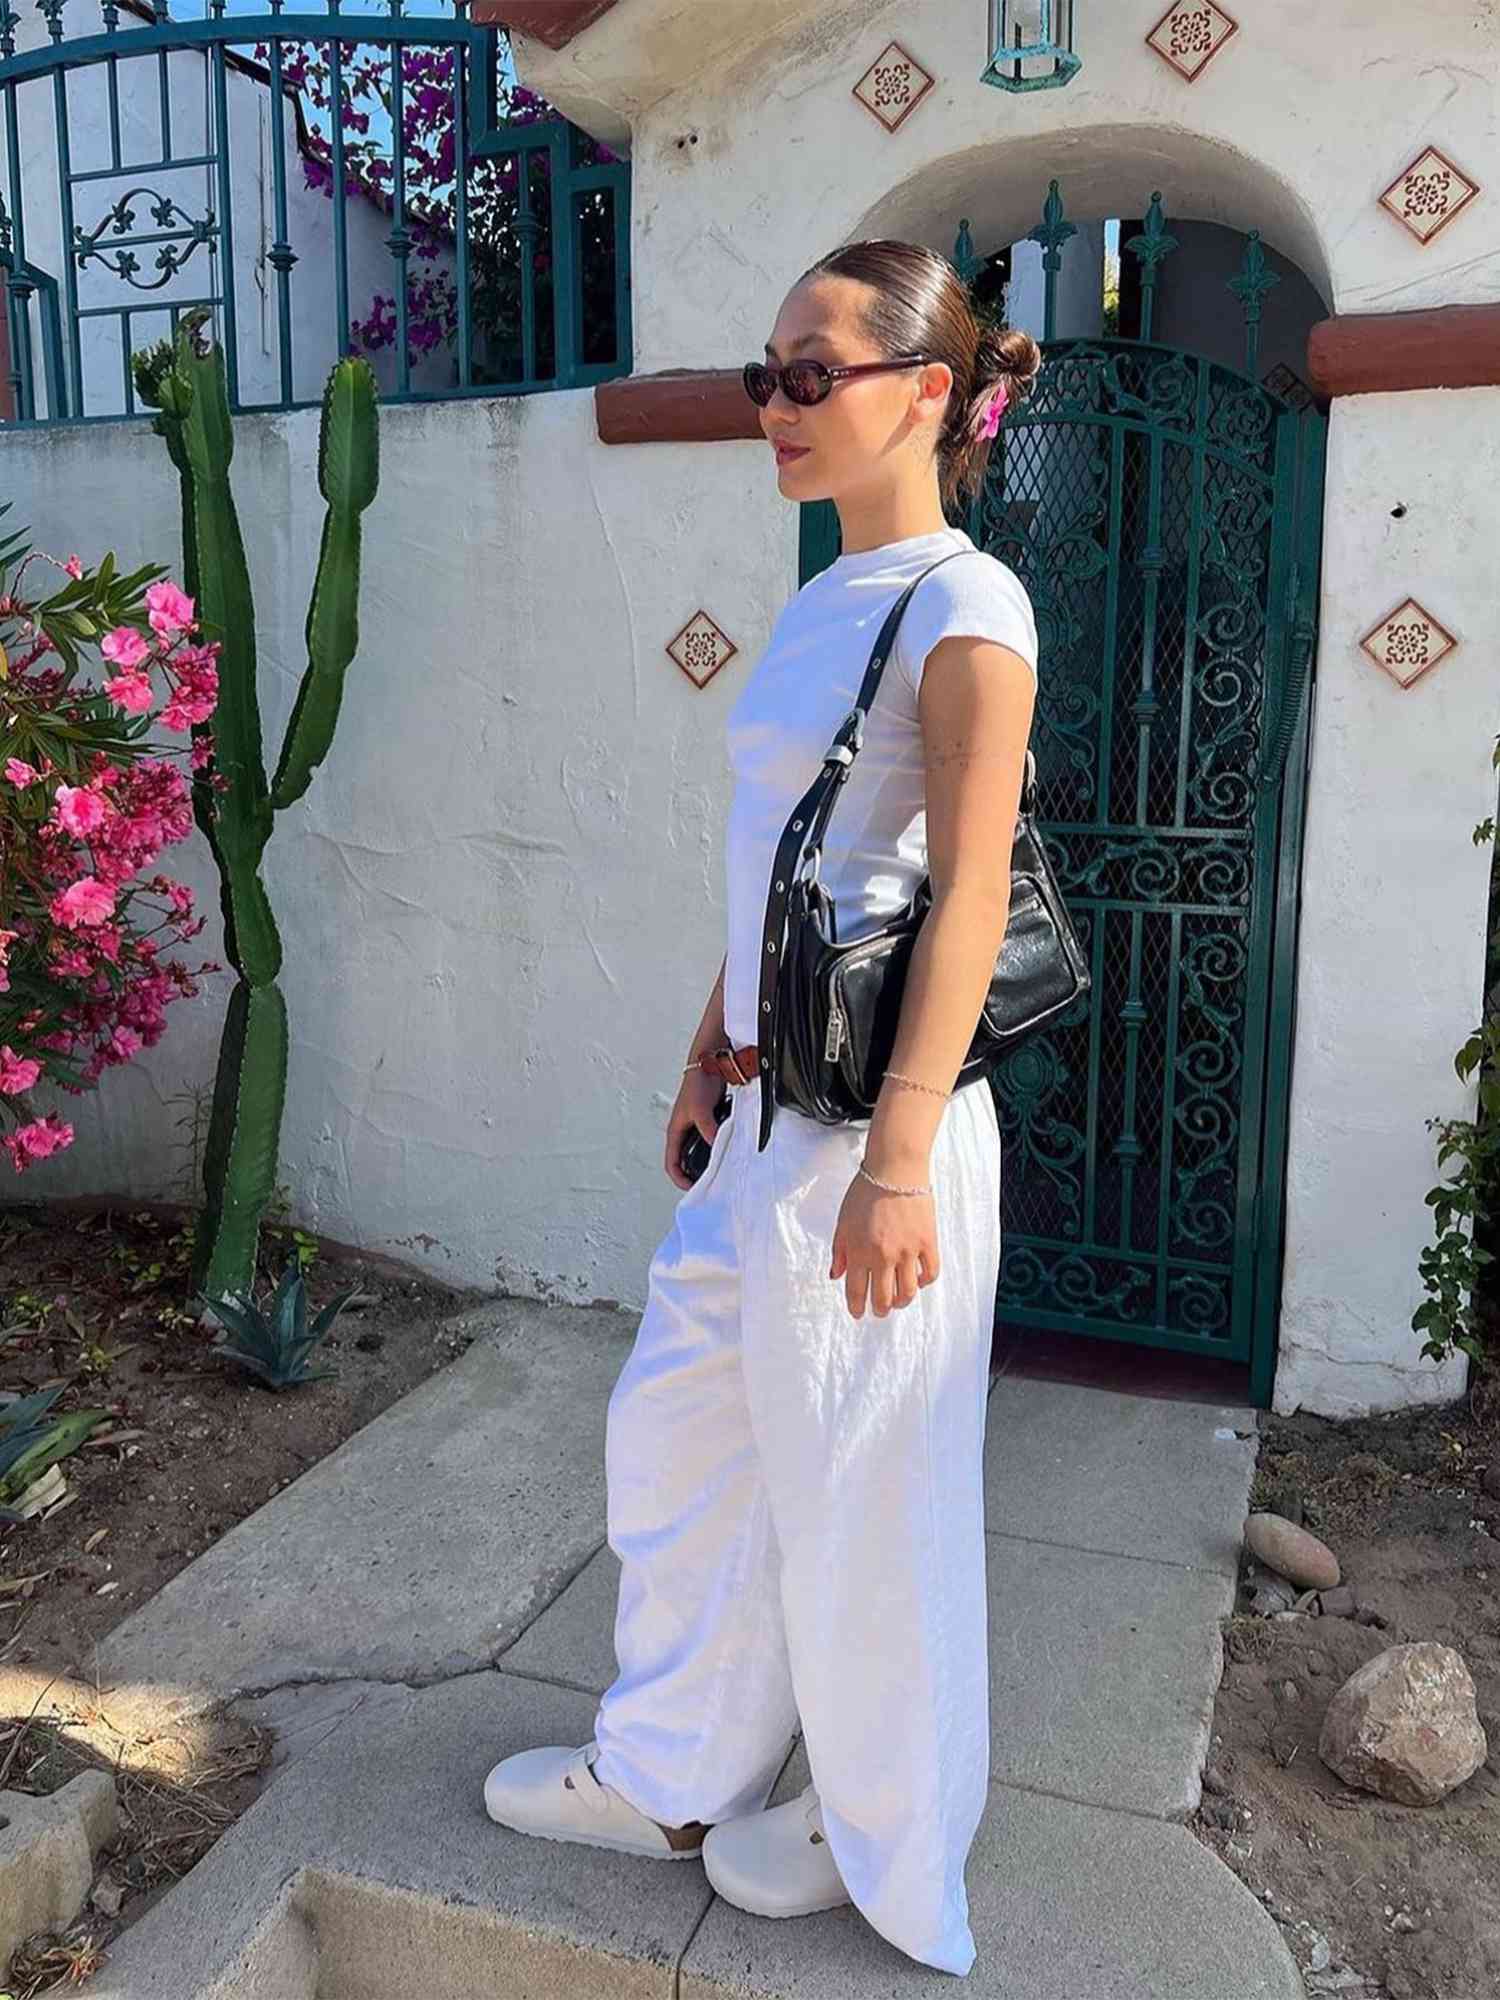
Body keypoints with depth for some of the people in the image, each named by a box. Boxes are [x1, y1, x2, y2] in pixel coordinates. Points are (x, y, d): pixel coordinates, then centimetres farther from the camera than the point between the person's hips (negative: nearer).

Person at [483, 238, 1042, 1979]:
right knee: (674, 1427, 18)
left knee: (860, 1496, 7)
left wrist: (898, 1159, -23)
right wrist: (711, 1049, 18)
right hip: (768, 1109, 9)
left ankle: (885, 1851, 33)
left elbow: (969, 896, -19)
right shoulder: (816, 608, 13)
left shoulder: (962, 609, -12)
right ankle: (670, 1775, 40)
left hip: (875, 1113, -9)